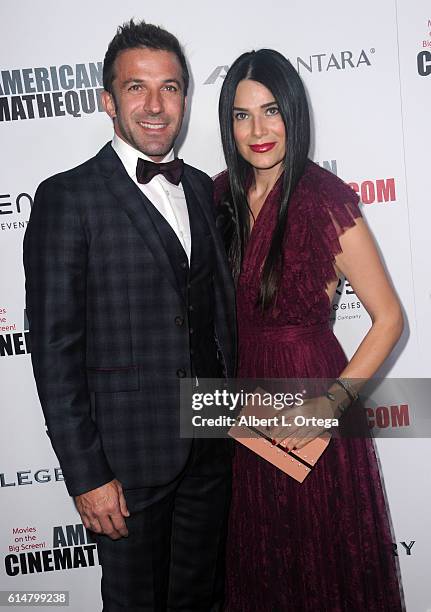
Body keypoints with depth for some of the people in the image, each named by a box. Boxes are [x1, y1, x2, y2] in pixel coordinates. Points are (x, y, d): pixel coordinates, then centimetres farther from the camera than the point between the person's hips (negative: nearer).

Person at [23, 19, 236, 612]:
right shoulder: (68, 197, -12)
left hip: (212, 442, 6)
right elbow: (55, 346, -14)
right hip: (130, 451, -5)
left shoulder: (201, 187, 8)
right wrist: (86, 474, -15)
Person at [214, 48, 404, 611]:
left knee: (324, 555, 16)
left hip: (310, 403, -5)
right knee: (257, 556, 23)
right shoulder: (222, 195, 1)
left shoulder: (324, 201, -16)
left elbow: (388, 319, -13)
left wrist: (331, 403, -19)